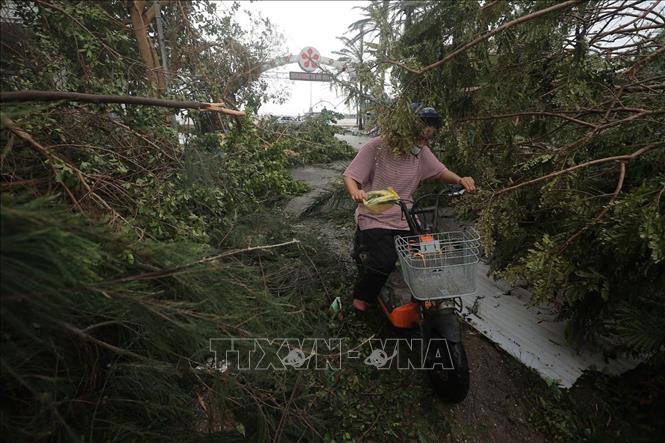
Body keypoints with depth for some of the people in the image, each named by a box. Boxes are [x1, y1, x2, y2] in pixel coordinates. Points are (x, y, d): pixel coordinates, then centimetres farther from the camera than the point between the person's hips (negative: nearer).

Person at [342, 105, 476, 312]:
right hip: (375, 219, -5)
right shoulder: (376, 147, -14)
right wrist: (355, 192, -36)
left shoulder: (421, 152, 2)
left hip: (405, 220, 6)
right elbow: (350, 176, -14)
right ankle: (361, 298, 10)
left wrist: (460, 180, -7)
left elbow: (440, 172, 14)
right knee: (383, 261, -21)